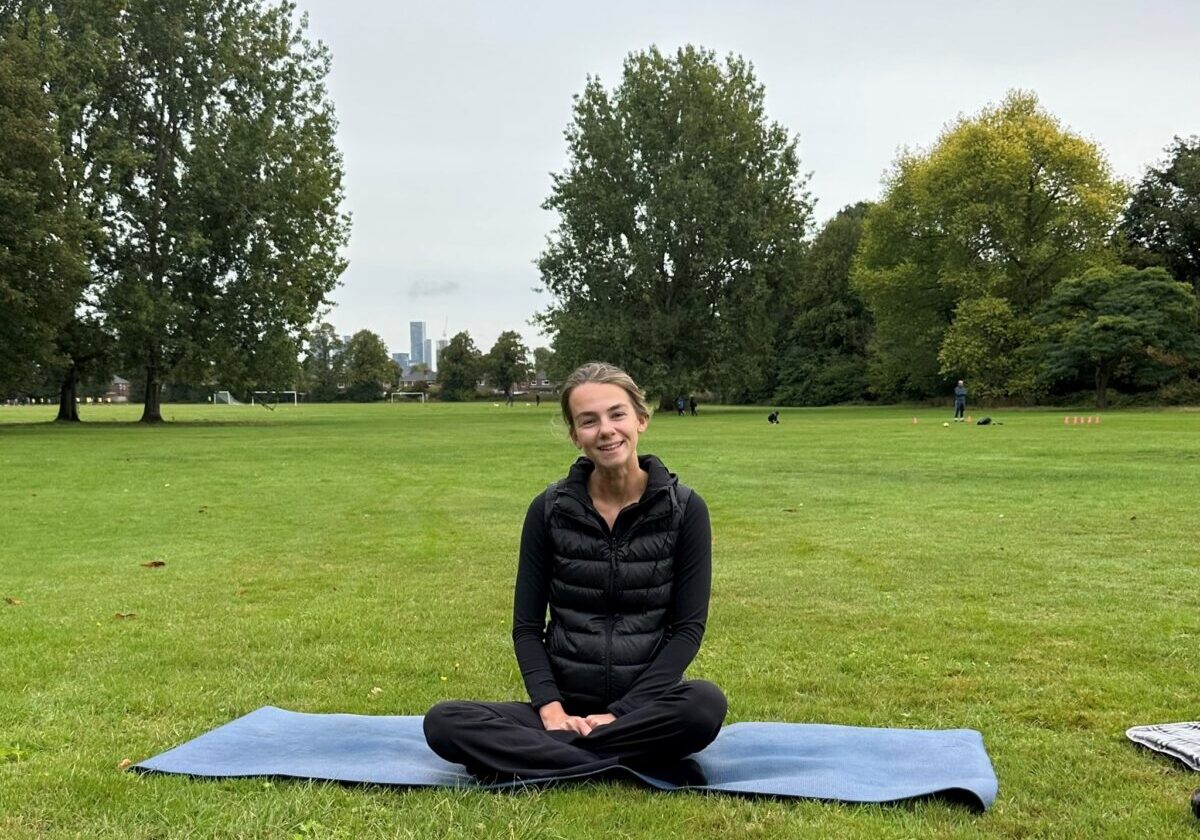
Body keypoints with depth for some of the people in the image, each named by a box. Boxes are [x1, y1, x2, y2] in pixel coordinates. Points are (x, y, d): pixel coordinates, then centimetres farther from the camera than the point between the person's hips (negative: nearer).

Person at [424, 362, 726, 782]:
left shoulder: (684, 509, -3)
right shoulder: (550, 509, 0)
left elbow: (688, 628, -5)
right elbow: (526, 625, 2)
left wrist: (622, 713, -14)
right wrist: (550, 707, -14)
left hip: (645, 709, -1)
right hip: (565, 706, 2)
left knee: (706, 703, -35)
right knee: (443, 722, -23)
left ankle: (534, 756, -23)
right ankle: (640, 763, -25)